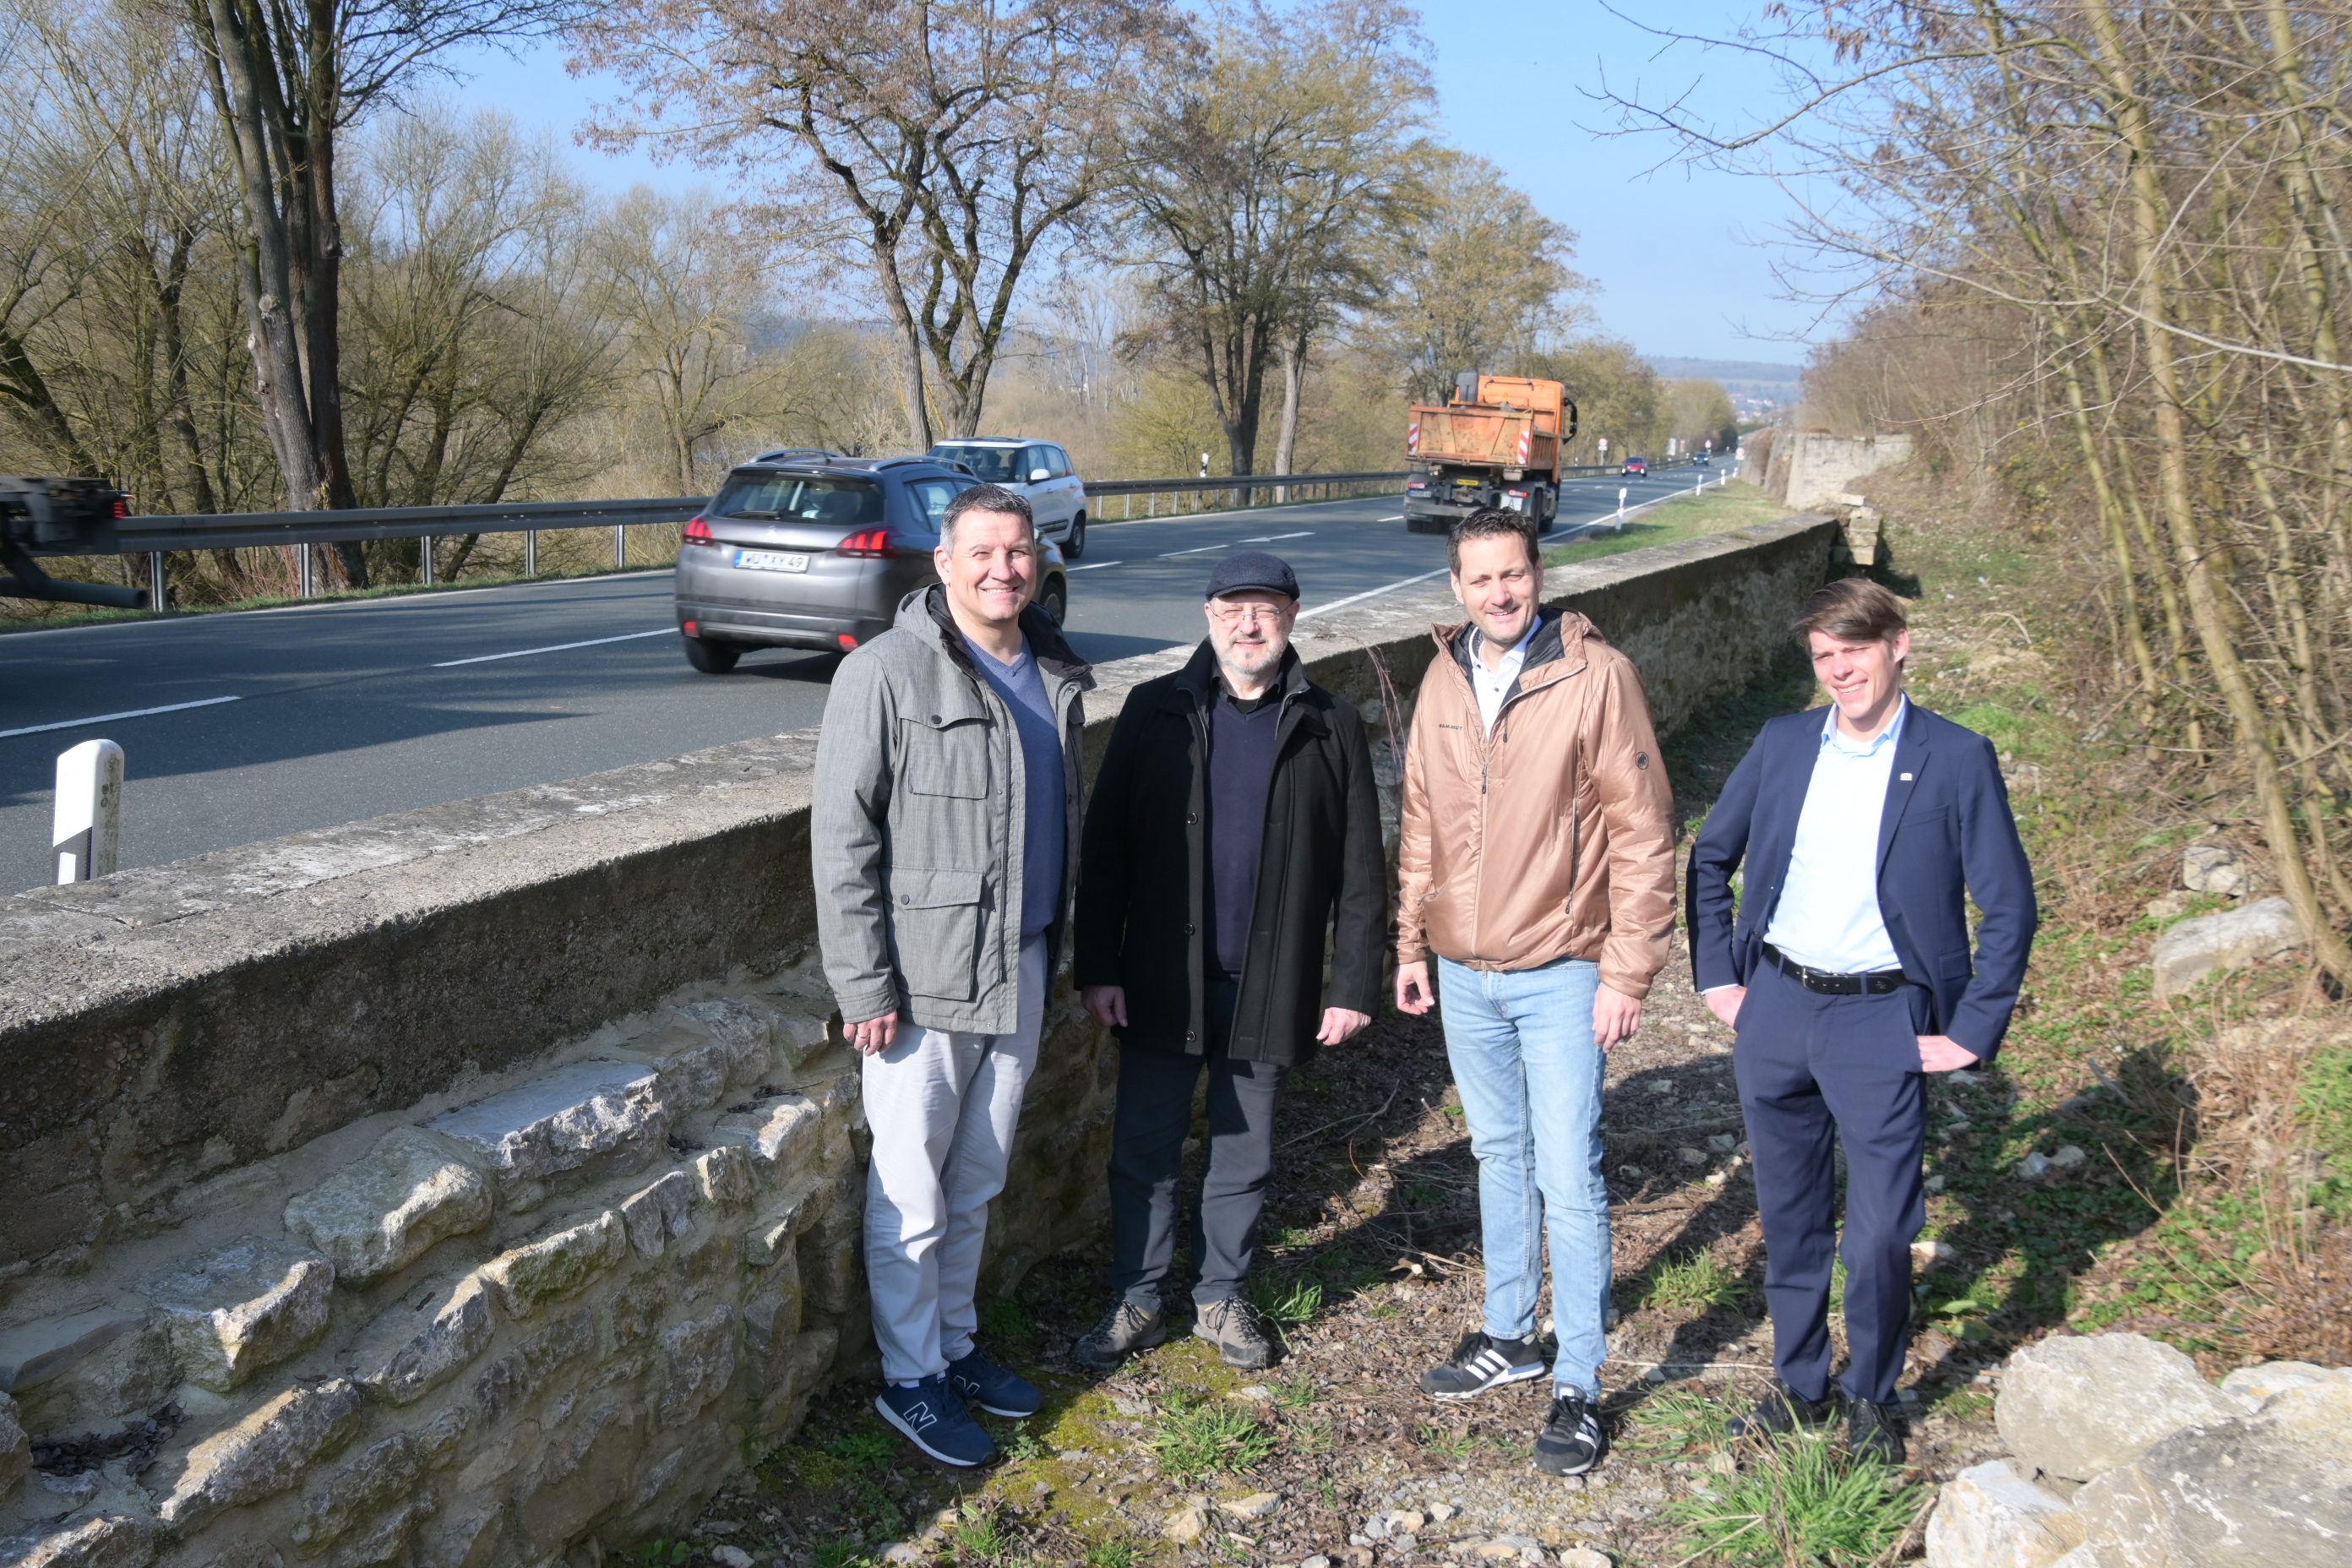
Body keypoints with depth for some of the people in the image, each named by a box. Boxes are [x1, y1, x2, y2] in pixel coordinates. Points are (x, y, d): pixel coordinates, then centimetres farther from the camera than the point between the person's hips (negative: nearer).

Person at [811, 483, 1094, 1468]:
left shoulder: (1056, 677, 8)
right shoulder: (886, 675, -13)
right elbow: (842, 840, -14)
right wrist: (864, 986, -16)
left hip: (1020, 971, 7)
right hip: (924, 979, -6)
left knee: (977, 1185, 19)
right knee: (911, 1198, 4)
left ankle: (955, 1343, 35)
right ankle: (911, 1379, 20)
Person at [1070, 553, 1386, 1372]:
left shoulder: (1329, 726, -1)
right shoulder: (1156, 712, -2)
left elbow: (1360, 869, 1)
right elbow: (1105, 845, -2)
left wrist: (1355, 984, -3)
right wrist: (1097, 966, -6)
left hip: (1269, 986, 0)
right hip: (1161, 981, 0)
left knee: (1243, 1157, 14)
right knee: (1143, 1151, 8)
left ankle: (1222, 1299, 32)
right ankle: (1138, 1301, 27)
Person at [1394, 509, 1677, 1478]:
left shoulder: (1595, 675, -12)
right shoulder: (1444, 682, 5)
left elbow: (1641, 830, -11)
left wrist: (1628, 972, -13)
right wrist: (1411, 943, 12)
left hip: (1558, 974, -5)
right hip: (1462, 972, 5)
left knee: (1568, 1182, -2)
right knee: (1498, 1156, 18)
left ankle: (1578, 1388, 10)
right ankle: (1509, 1336, 34)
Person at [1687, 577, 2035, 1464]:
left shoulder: (1957, 760, -7)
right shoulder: (1782, 745, 4)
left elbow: (2010, 907, -5)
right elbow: (1710, 859, 14)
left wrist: (1971, 1033, -7)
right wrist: (1717, 975, 8)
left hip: (1881, 1022, -3)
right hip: (1774, 1009, 4)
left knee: (1881, 1231, 0)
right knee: (1788, 1216, 14)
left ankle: (1872, 1399, 24)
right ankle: (1798, 1385, 32)